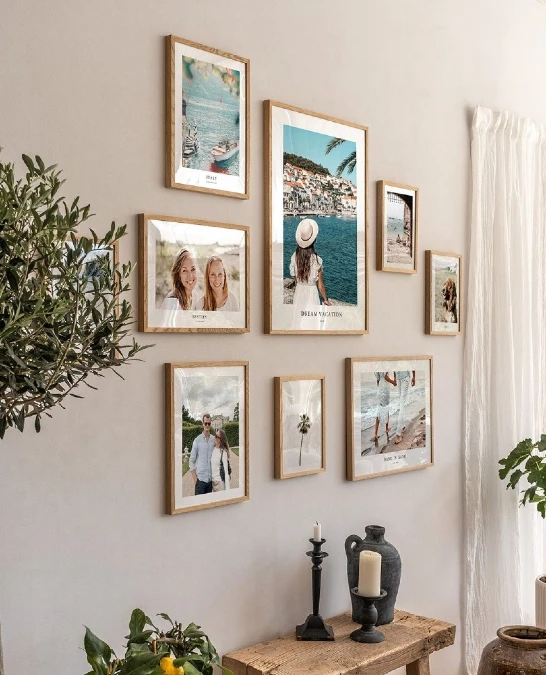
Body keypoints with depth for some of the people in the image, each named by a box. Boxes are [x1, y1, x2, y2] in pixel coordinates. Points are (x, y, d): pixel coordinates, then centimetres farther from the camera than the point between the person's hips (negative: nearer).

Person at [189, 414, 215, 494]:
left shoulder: (214, 440, 3)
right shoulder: (197, 440, -6)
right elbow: (192, 461, -2)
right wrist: (195, 479, -6)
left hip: (210, 479, 3)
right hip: (200, 479, -3)